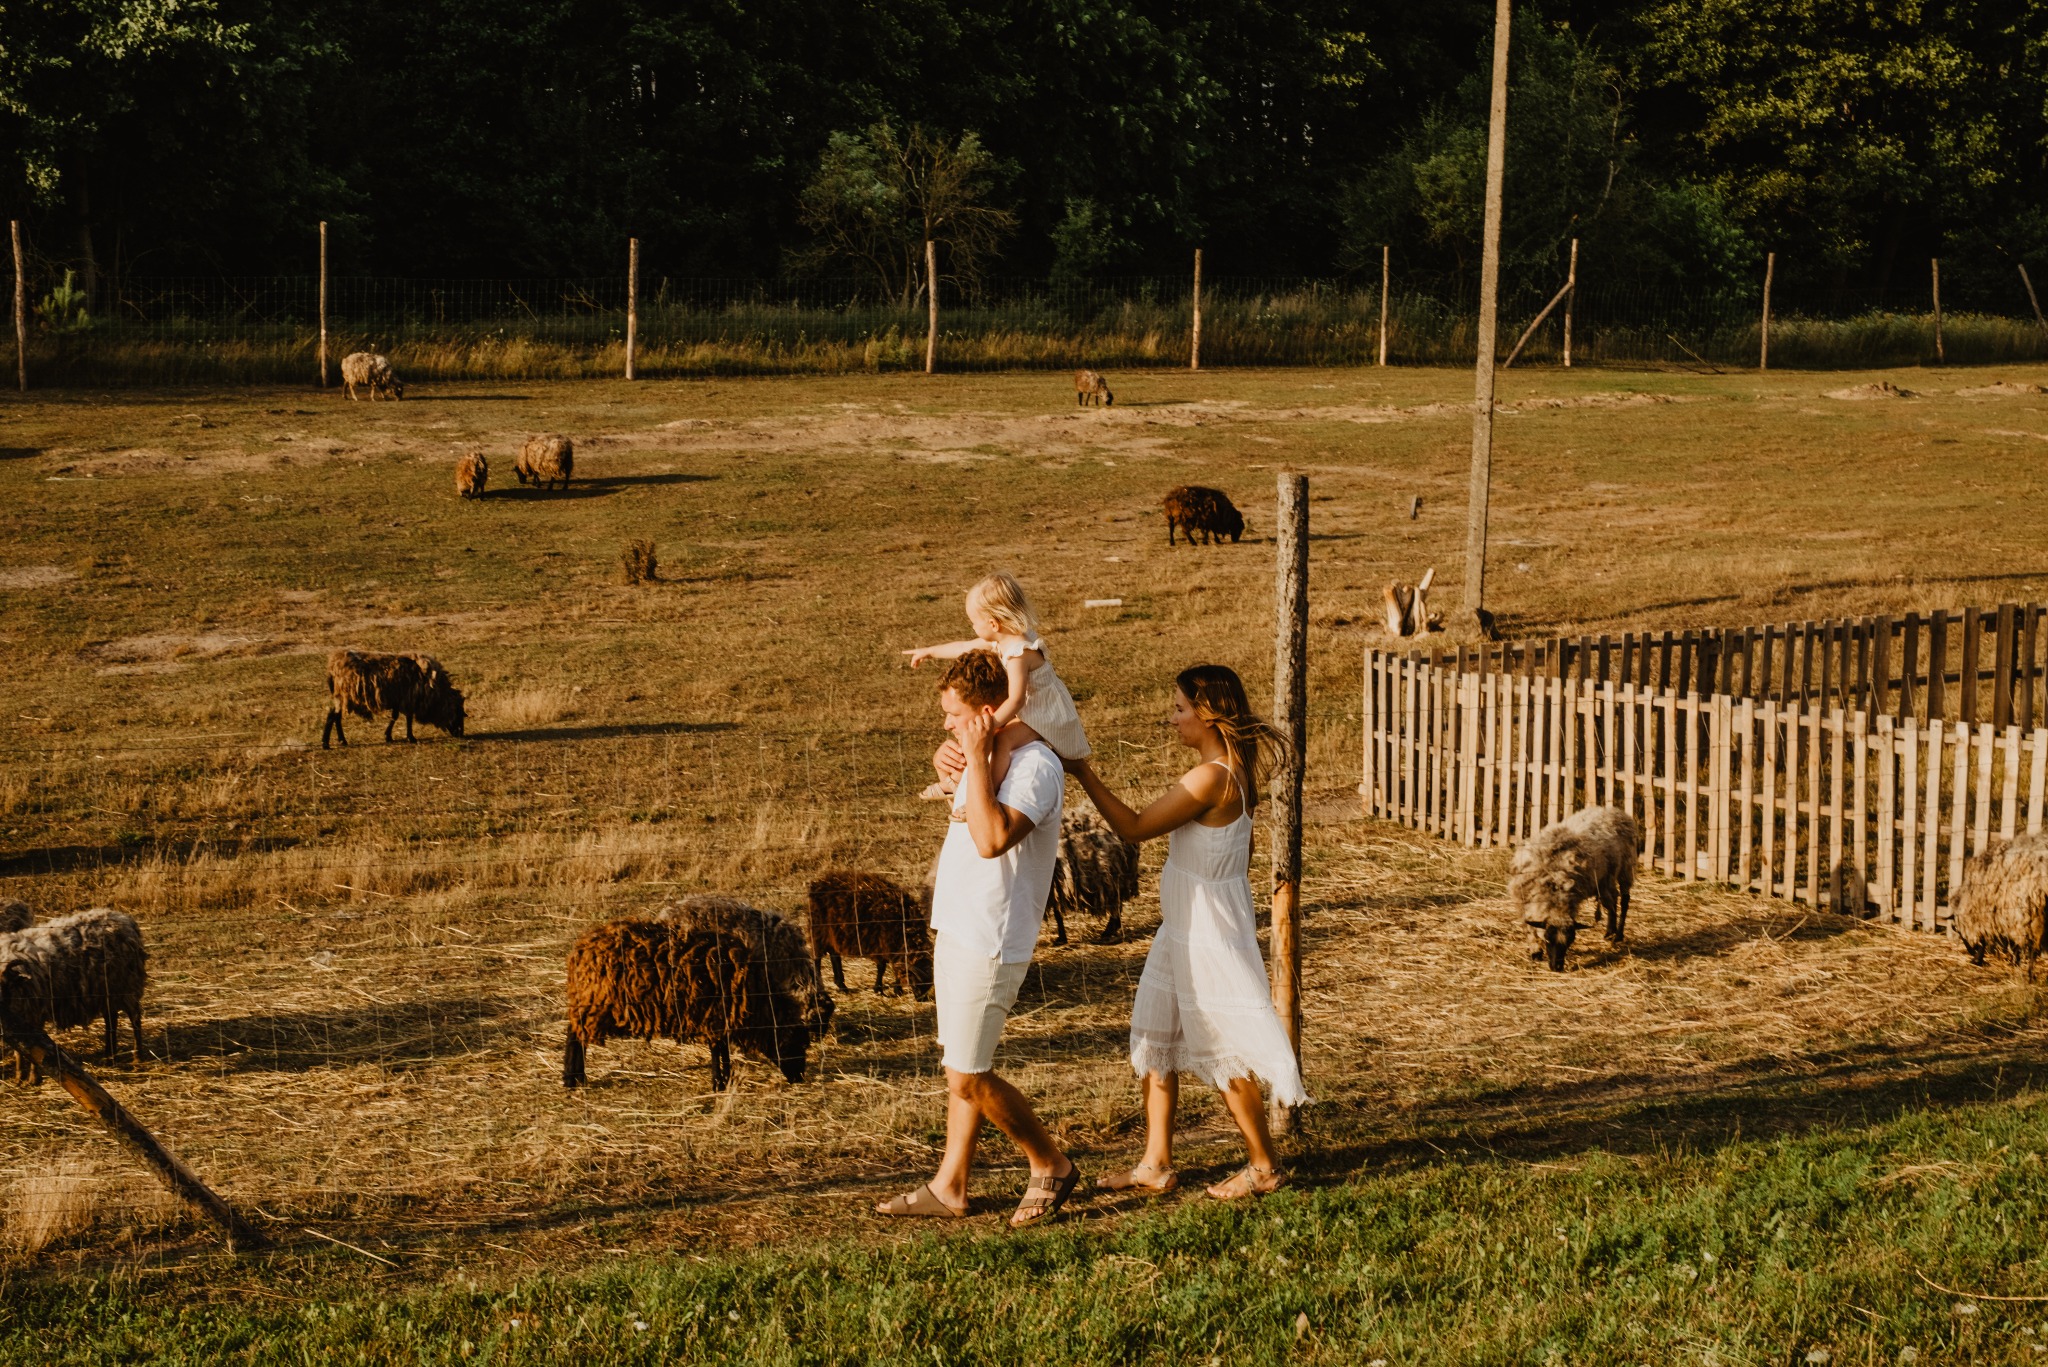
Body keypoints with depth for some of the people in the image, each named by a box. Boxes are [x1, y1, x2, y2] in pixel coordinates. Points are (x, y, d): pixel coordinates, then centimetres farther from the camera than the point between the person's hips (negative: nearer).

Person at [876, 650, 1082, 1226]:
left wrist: (975, 757, -26)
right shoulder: (990, 757, 9)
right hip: (955, 933, 9)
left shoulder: (1035, 765, -19)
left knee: (968, 1077, -5)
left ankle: (1051, 1165, 12)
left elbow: (992, 838, -34)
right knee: (962, 1071, 15)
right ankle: (949, 1187, 23)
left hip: (991, 945, -9)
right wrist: (948, 758, 9)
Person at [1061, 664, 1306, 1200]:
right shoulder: (1235, 769, 4)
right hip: (1184, 932, 10)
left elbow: (1134, 828, -20)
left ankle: (1264, 1166, 18)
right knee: (1155, 1041, 14)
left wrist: (1083, 773, -15)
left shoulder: (1210, 778, -25)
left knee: (1223, 1053, 4)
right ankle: (1156, 1165, 21)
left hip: (1209, 940, -10)